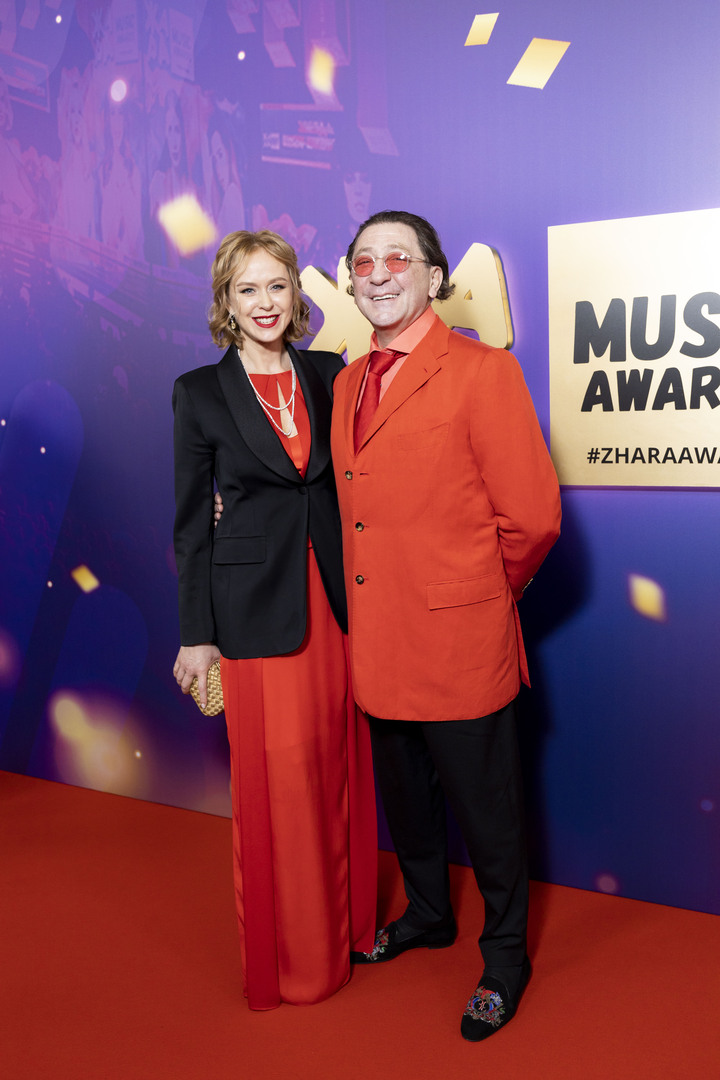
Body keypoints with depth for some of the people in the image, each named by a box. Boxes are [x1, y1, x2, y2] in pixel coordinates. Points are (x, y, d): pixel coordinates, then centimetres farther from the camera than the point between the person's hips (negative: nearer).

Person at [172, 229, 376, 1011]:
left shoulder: (330, 375, 7)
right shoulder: (200, 392, -1)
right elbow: (191, 521, 0)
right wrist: (197, 634, -3)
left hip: (337, 598, 3)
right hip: (257, 607, -3)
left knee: (341, 763, 11)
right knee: (280, 773, 3)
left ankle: (348, 923, 33)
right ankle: (293, 957, 24)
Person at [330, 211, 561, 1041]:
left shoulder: (482, 371, -12)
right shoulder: (347, 383, 9)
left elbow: (532, 517, -13)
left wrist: (476, 595, -2)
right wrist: (374, 599, 11)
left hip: (457, 644, -6)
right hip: (378, 643, 7)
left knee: (486, 812, 10)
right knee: (405, 800, 23)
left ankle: (504, 957, 33)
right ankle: (428, 914, 47)